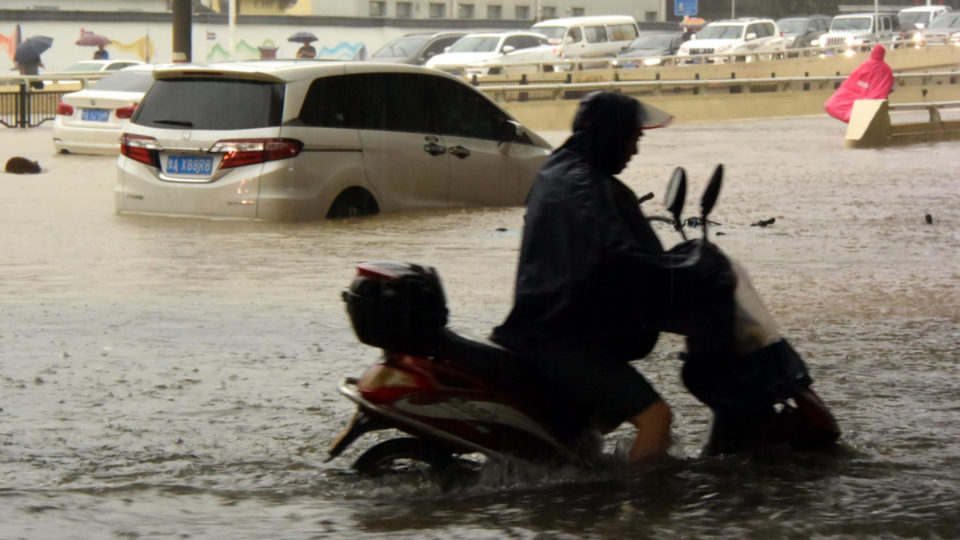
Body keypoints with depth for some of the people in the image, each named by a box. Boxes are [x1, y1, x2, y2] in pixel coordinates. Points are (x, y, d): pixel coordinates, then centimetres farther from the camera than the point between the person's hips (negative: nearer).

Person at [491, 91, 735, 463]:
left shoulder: (559, 171, 15)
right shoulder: (582, 185, -18)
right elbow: (621, 258, -32)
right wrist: (698, 278, -29)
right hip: (563, 339, -11)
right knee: (654, 416, -20)